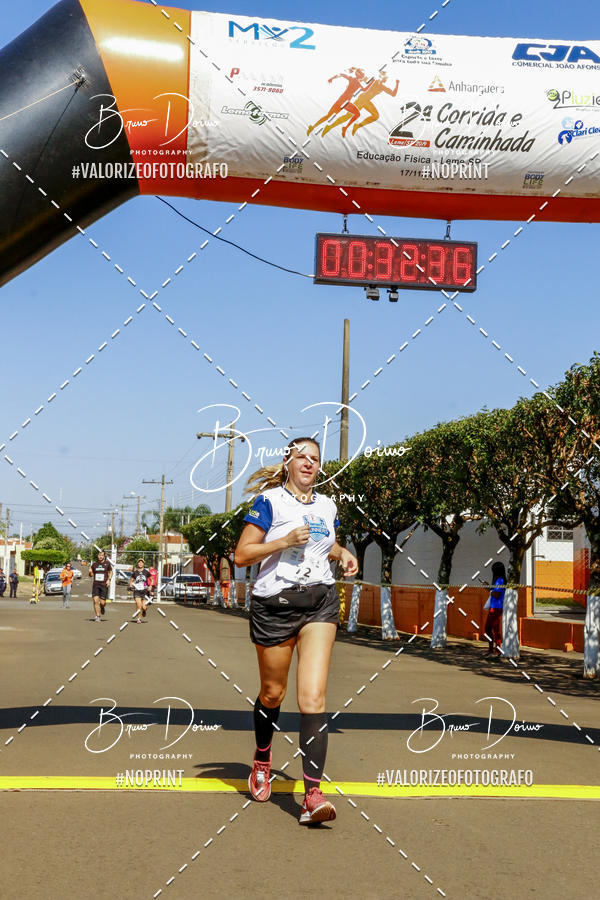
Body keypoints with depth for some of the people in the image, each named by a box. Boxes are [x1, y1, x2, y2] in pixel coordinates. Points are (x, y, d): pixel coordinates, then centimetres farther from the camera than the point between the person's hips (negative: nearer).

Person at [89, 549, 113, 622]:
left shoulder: (107, 563, 2)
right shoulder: (94, 564, 7)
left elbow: (111, 572, 16)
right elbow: (91, 575, 16)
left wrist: (109, 579, 0)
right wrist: (90, 572, -7)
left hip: (104, 585, -1)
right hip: (95, 585, 2)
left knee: (102, 602, -5)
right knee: (95, 600, -12)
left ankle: (102, 607, 33)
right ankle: (98, 616, 0)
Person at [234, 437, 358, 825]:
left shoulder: (327, 505, 13)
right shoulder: (269, 501, -3)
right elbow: (242, 554, -6)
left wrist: (344, 553, 10)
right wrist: (286, 541, -17)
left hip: (321, 601, 3)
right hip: (275, 602, -3)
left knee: (314, 696, -11)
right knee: (273, 692, 11)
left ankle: (313, 793, -13)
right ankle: (262, 759, 41)